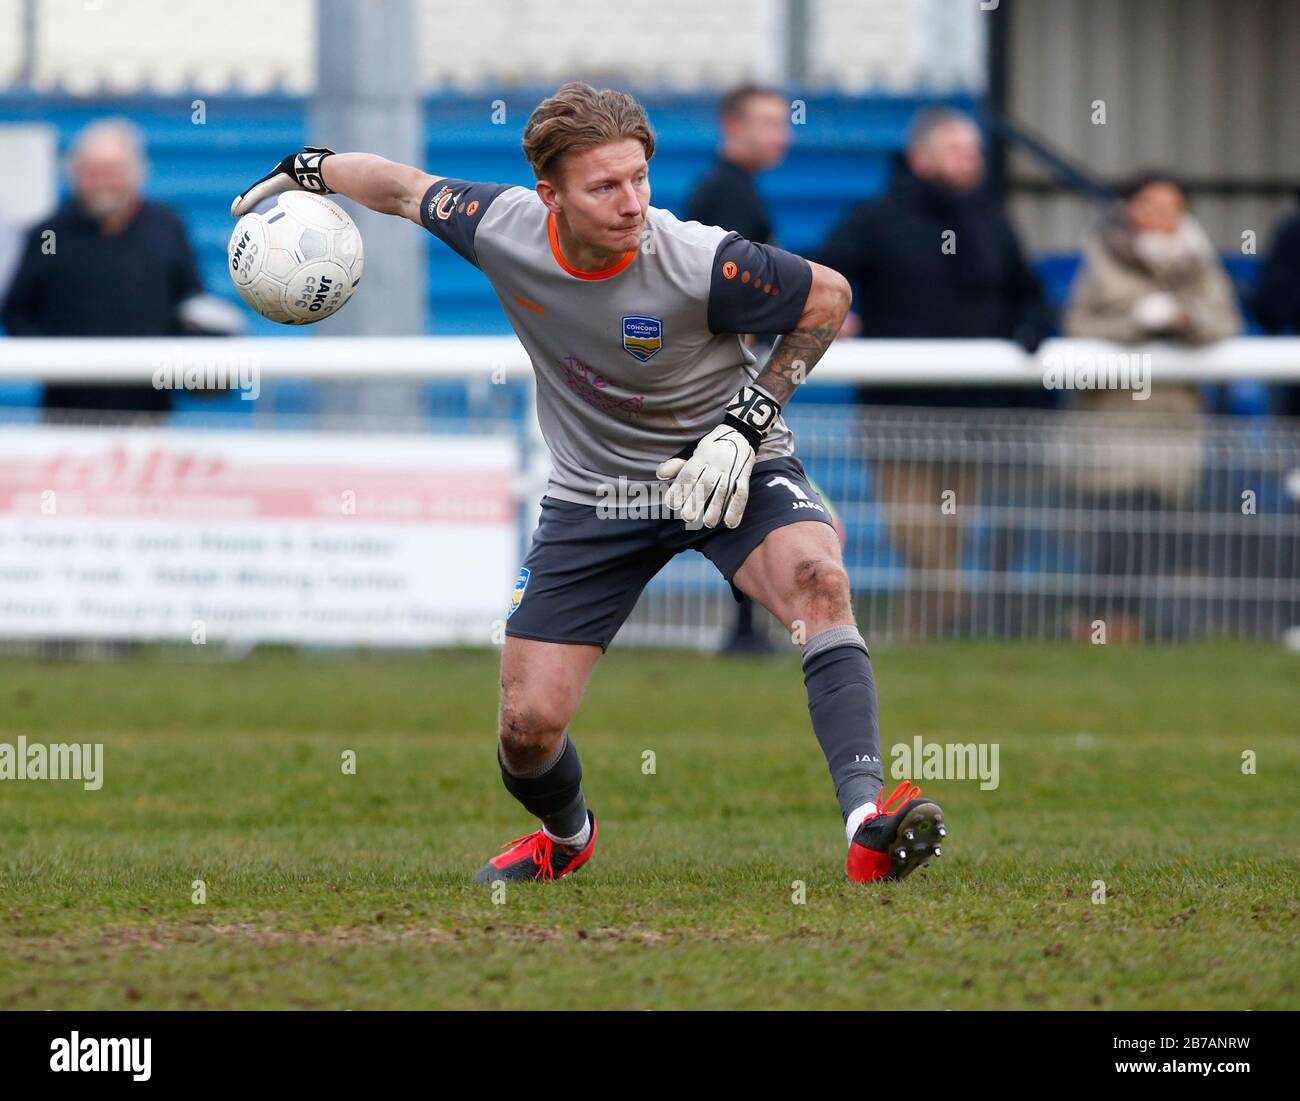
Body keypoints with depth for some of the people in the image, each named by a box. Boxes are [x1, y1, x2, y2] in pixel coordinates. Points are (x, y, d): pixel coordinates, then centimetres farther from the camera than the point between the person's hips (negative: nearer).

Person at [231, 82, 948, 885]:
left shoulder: (699, 264, -26)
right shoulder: (501, 230, -18)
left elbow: (829, 297, -11)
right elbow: (407, 189, 4)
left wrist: (746, 425, -16)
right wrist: (307, 172, 18)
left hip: (721, 467, -3)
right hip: (594, 491, 3)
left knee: (818, 579, -34)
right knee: (528, 726, -3)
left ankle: (867, 818, -42)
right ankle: (566, 836, 34)